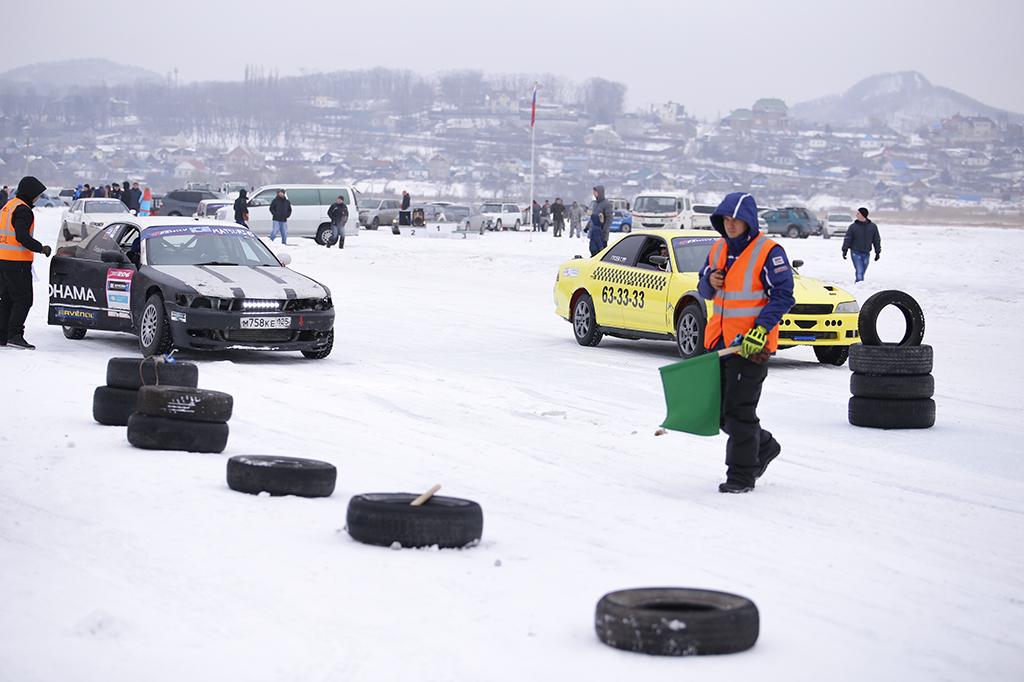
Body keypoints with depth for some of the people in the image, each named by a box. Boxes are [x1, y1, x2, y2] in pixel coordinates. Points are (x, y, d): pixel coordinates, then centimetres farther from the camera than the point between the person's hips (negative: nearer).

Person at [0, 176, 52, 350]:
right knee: (23, 299, -8)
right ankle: (14, 335, -14)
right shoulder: (22, 210, -13)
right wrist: (41, 249, -13)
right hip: (17, 262, -10)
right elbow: (22, 237, -22)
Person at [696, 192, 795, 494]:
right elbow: (705, 291, 21)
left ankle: (742, 476, 4)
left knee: (738, 411, -6)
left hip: (752, 345, -8)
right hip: (720, 343, 8)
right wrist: (709, 281, -3)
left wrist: (760, 331, -22)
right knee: (720, 410, 13)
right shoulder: (719, 249, 12)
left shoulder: (769, 252, -10)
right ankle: (764, 446, 34)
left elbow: (783, 296, -12)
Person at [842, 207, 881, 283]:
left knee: (862, 272, 8)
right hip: (856, 253, -3)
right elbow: (847, 239, 0)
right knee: (859, 272, -13)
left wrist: (877, 252, 9)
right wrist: (844, 250, -8)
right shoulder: (853, 226, -1)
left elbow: (876, 240, 10)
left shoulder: (873, 227, 5)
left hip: (866, 254, 3)